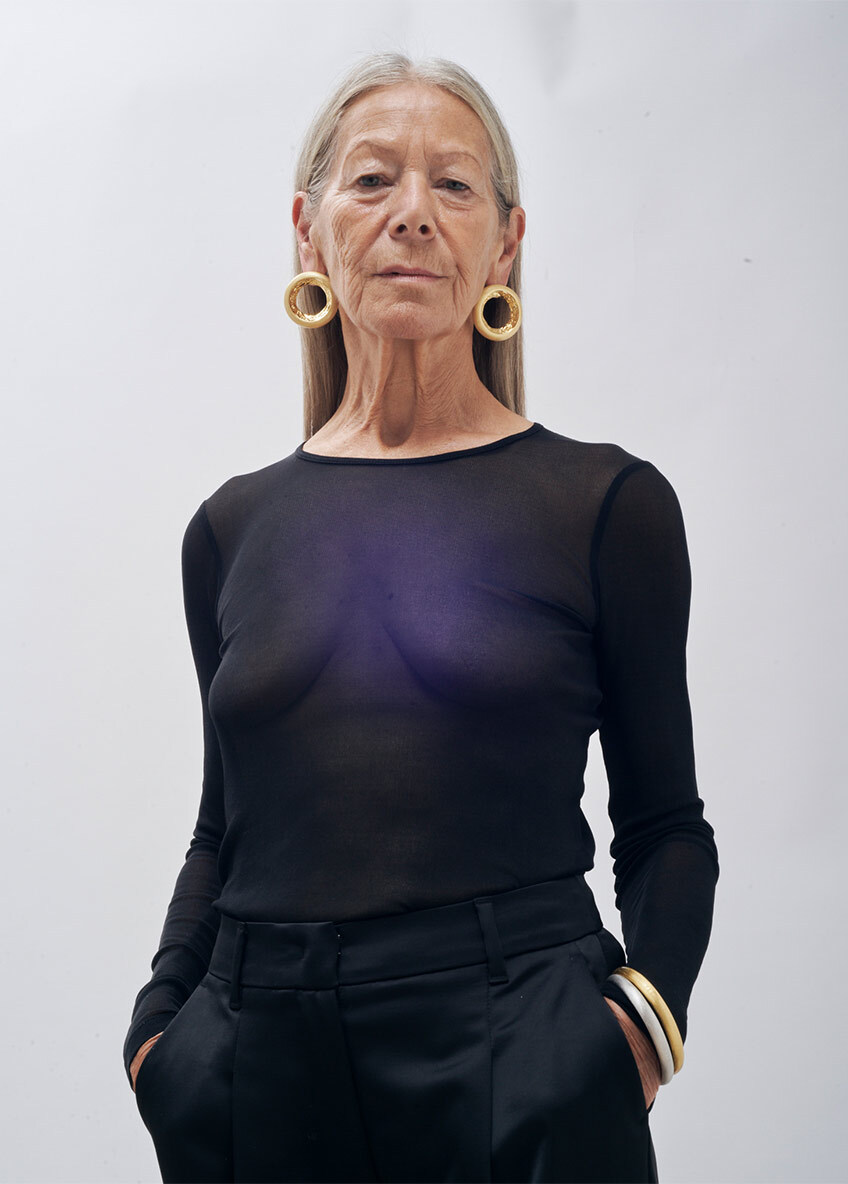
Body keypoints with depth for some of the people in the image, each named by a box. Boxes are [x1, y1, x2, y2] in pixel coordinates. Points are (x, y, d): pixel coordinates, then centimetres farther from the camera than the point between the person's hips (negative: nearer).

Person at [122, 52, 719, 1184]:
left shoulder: (609, 503, -2)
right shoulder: (235, 527, 7)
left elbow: (664, 824, 3)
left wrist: (645, 1003, -13)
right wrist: (160, 1025, 0)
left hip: (521, 1070, -2)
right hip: (265, 1065, 3)